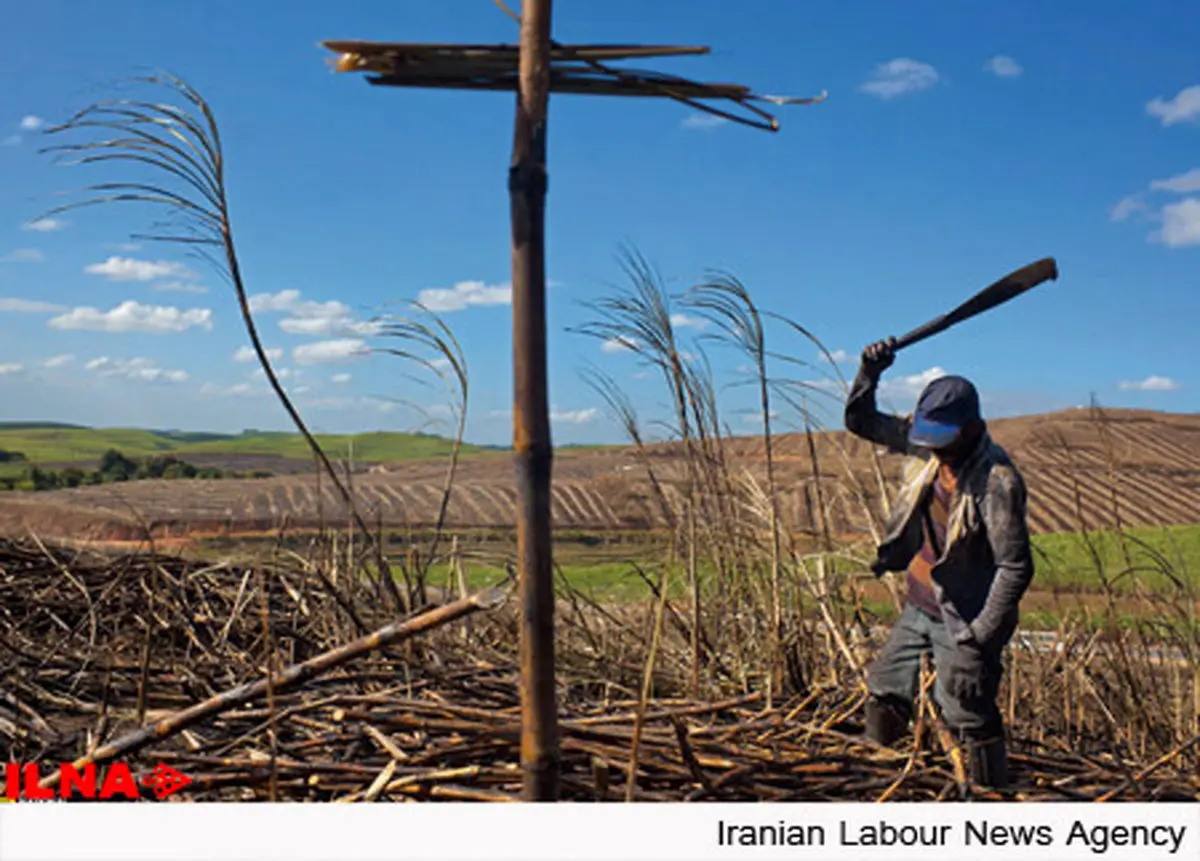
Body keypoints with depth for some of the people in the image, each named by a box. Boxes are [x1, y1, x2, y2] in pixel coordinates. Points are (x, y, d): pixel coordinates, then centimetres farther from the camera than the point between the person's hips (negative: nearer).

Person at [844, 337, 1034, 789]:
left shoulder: (997, 480, -22)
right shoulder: (926, 448, -1)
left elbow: (1016, 568, -22)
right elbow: (861, 421, 10)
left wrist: (980, 637, -24)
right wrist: (869, 373, -7)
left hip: (963, 619, -8)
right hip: (918, 607, 8)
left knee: (968, 715, -8)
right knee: (884, 692, 17)